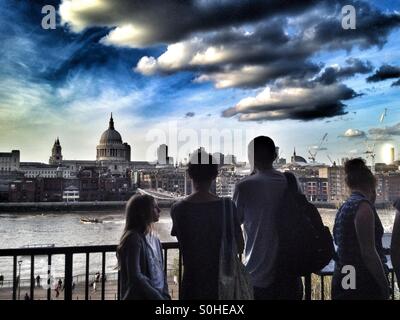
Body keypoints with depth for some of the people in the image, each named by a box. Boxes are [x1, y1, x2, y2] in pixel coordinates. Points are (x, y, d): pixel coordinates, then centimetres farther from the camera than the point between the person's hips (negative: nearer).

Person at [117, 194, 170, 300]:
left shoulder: (154, 239, 9)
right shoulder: (133, 239, -14)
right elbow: (135, 277, -19)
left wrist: (165, 296, 2)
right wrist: (158, 297, -15)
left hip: (159, 295, 7)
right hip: (138, 296, -7)